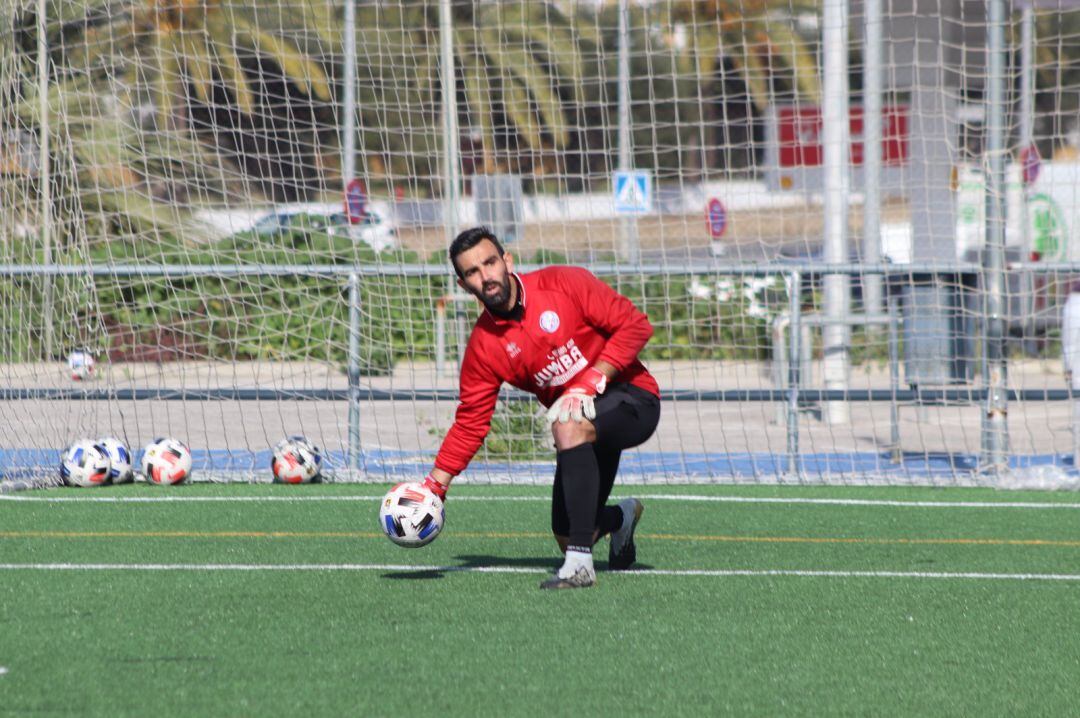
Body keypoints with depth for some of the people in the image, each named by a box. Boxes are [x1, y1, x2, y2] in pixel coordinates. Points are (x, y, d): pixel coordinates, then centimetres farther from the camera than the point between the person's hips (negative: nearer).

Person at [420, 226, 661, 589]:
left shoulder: (564, 284, -12)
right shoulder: (483, 347, -2)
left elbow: (635, 324, -13)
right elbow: (470, 422, 2)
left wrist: (592, 380, -21)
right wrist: (434, 484, -6)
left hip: (631, 398, -5)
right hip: (586, 427, 5)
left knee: (568, 426, -37)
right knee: (568, 538, 1)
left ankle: (580, 563, -38)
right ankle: (622, 517, 41)